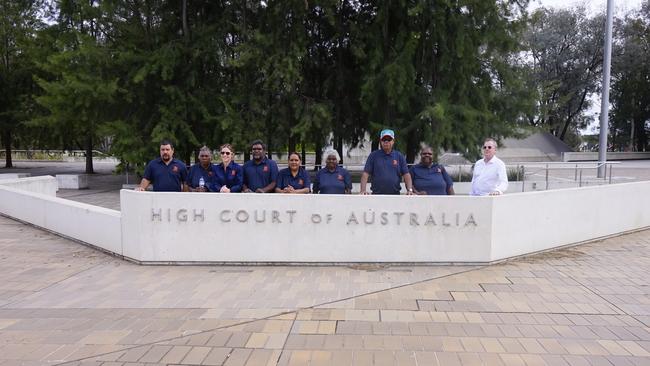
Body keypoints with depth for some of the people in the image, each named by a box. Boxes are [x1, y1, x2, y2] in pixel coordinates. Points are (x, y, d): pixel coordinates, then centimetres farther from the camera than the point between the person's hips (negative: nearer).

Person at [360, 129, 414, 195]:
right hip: (377, 194, -1)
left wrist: (410, 190, -11)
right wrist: (363, 190, -15)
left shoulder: (399, 156, 9)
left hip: (395, 194, 2)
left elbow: (406, 174, 4)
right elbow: (365, 174, -2)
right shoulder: (373, 155, 5)